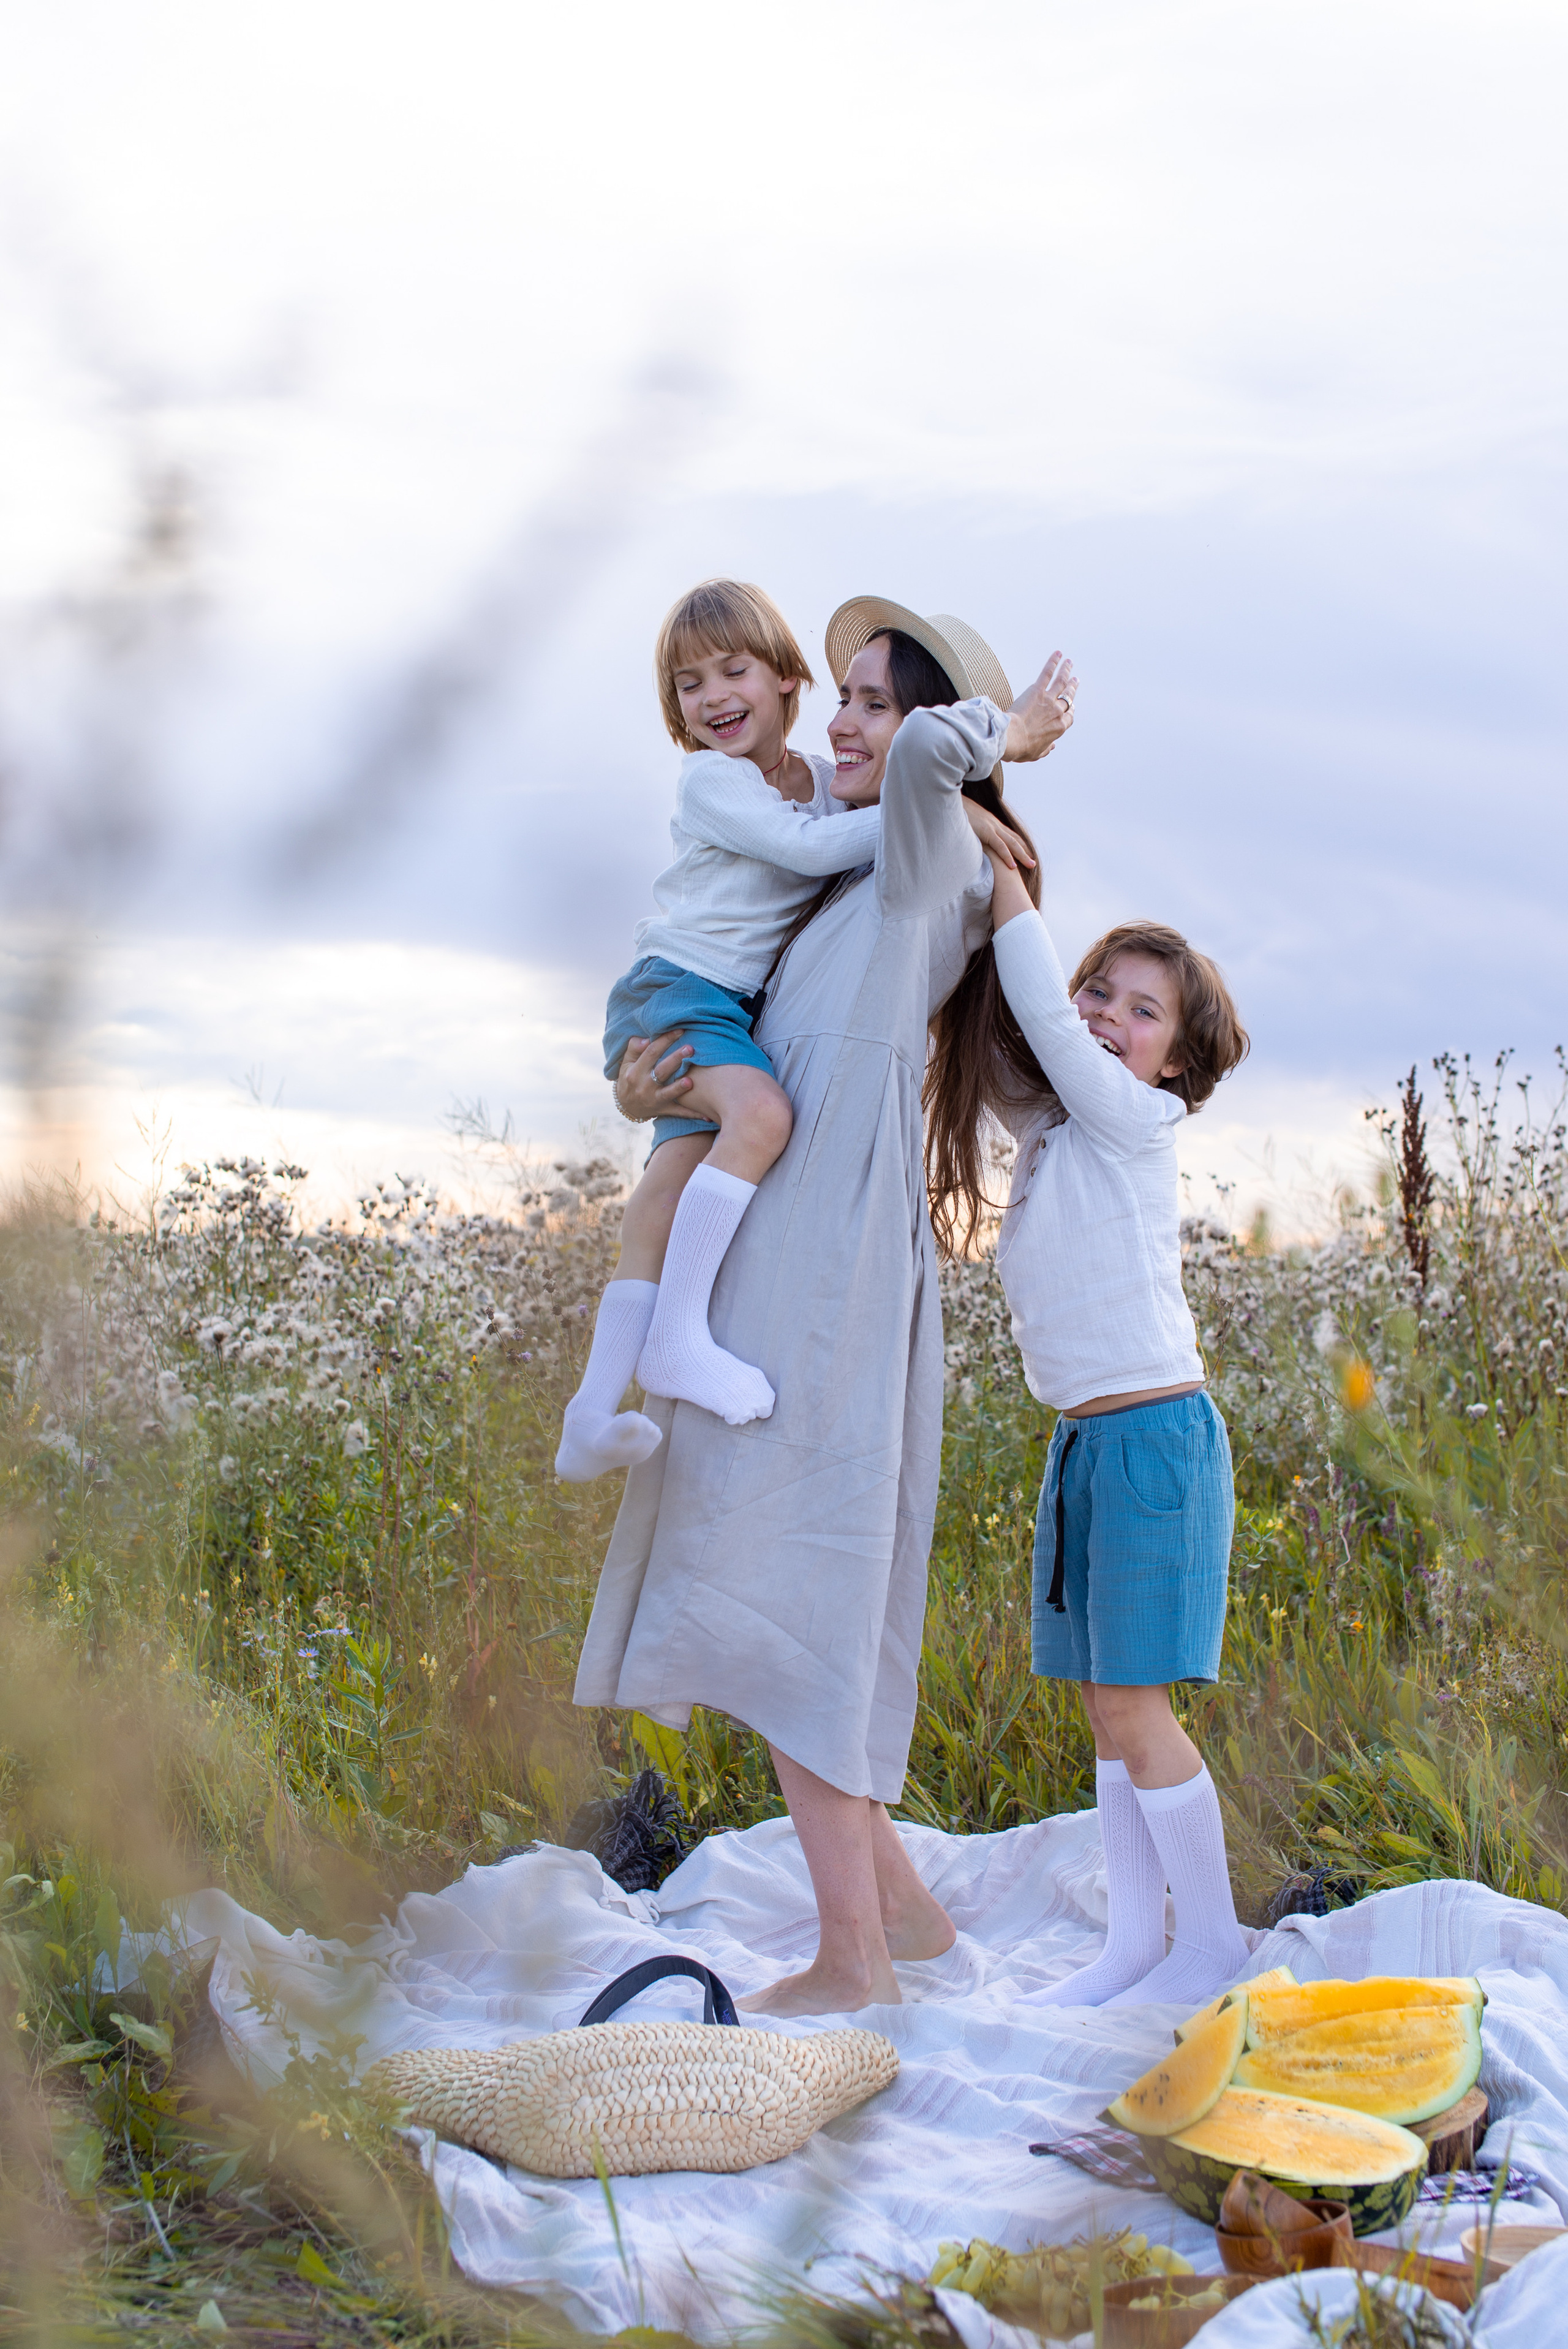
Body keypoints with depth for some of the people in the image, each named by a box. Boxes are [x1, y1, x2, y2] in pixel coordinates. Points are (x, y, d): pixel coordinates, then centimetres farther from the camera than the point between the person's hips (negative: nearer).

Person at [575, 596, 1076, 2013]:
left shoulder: (937, 853, -2)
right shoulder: (850, 897, 25)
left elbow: (933, 753, -27)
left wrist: (1012, 729, -6)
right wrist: (644, 1089, 2)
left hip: (832, 1252, -9)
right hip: (786, 1251, 9)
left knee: (783, 1587, -11)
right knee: (802, 1594, 12)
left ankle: (854, 1956, -8)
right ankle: (897, 1904, 19)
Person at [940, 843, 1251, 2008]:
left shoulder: (1136, 1123, -8)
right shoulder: (1048, 1126, 12)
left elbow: (1043, 1019, -17)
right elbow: (974, 1033, 17)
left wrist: (1004, 874, -8)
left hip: (1158, 1436, -8)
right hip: (1083, 1442, 8)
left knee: (1132, 1700, -7)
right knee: (1107, 1705, 8)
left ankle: (1213, 1939, 4)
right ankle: (1136, 1942, 15)